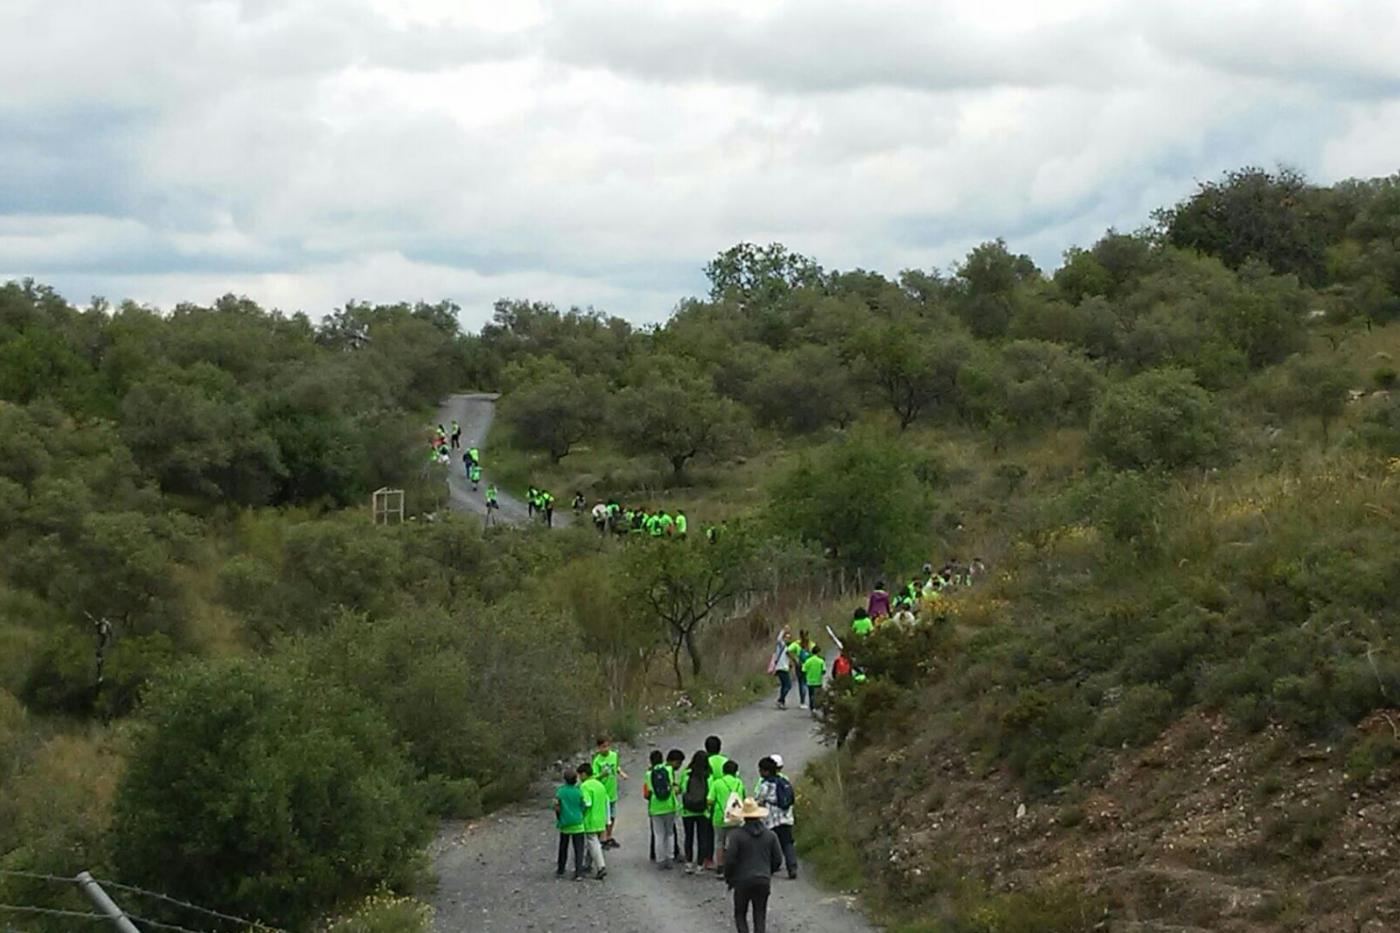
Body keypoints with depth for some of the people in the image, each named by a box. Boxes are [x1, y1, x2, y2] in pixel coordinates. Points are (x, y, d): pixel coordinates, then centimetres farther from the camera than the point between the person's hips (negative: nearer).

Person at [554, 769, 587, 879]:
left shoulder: (560, 791, -6)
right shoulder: (579, 792, -6)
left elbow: (557, 807, -6)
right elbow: (583, 807, -3)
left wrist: (559, 819, 10)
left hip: (565, 825, 1)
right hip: (578, 825, -1)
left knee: (563, 848, 17)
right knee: (578, 849, 1)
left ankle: (560, 871, 28)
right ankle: (578, 873, -7)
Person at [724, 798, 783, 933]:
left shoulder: (736, 835, -10)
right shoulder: (770, 835, 2)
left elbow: (730, 859, -13)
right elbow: (778, 860, 5)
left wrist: (728, 878, 3)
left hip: (742, 882, -3)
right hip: (763, 881, 3)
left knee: (740, 914, 12)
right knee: (760, 917, 11)